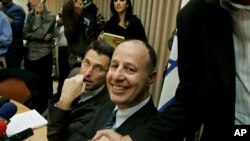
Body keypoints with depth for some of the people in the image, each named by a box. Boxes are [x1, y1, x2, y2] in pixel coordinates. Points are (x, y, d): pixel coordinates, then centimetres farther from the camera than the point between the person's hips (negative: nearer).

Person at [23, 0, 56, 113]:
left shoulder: (50, 17, -9)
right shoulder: (30, 14, 9)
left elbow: (40, 33, -19)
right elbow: (24, 34, 0)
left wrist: (38, 15, -13)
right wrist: (42, 37, -12)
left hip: (43, 56, -6)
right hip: (29, 55, 6)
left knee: (44, 85, 4)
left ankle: (44, 111, 18)